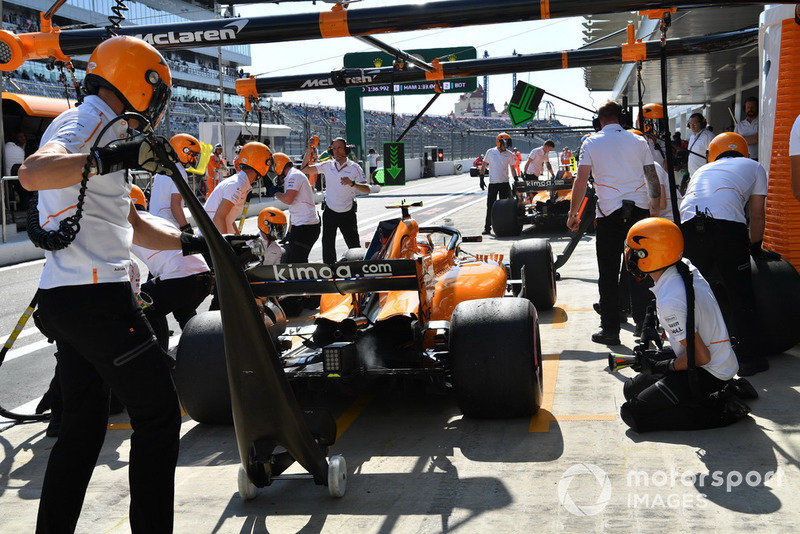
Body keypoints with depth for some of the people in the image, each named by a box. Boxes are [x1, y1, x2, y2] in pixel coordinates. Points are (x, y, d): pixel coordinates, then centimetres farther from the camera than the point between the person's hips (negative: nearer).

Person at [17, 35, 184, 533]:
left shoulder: (101, 131, 25)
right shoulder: (83, 123, -7)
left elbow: (130, 225, 30)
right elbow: (33, 174, -30)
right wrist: (114, 159, -38)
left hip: (67, 300, 10)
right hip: (95, 297, -10)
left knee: (85, 423, 16)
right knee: (158, 412, -2)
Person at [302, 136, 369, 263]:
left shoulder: (354, 167, -4)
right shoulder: (327, 165, 3)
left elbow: (367, 189, -11)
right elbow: (305, 169, 1)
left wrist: (352, 183, -29)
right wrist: (309, 150, -10)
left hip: (348, 213, -2)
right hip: (330, 213, 2)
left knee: (354, 247, 0)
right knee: (328, 246, 7)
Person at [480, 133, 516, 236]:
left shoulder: (509, 154, 3)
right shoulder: (490, 152, 0)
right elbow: (483, 166, 7)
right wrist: (481, 179, 1)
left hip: (504, 183, 1)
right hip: (492, 183, -1)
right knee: (490, 205, -2)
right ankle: (487, 227, 3)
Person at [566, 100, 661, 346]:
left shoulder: (591, 143, 3)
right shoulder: (639, 141, 10)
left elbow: (581, 182, -2)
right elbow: (653, 180, 11)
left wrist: (573, 214, 6)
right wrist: (655, 210, 20)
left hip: (610, 213, -2)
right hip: (639, 211, 3)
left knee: (608, 275, 4)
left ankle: (610, 330, 8)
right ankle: (642, 322, 8)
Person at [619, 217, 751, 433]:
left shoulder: (669, 302, -29)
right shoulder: (687, 267, -3)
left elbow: (700, 356, -24)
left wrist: (663, 366, -10)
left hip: (708, 373, -9)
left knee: (633, 413, -12)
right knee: (631, 389, 17)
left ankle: (719, 408, -7)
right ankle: (721, 390, 12)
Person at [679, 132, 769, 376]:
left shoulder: (703, 170, 36)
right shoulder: (754, 167, 28)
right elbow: (756, 215, 23)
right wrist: (755, 247, 37)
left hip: (689, 225, 3)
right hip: (727, 225, -3)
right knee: (741, 295, 10)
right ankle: (746, 358, 11)